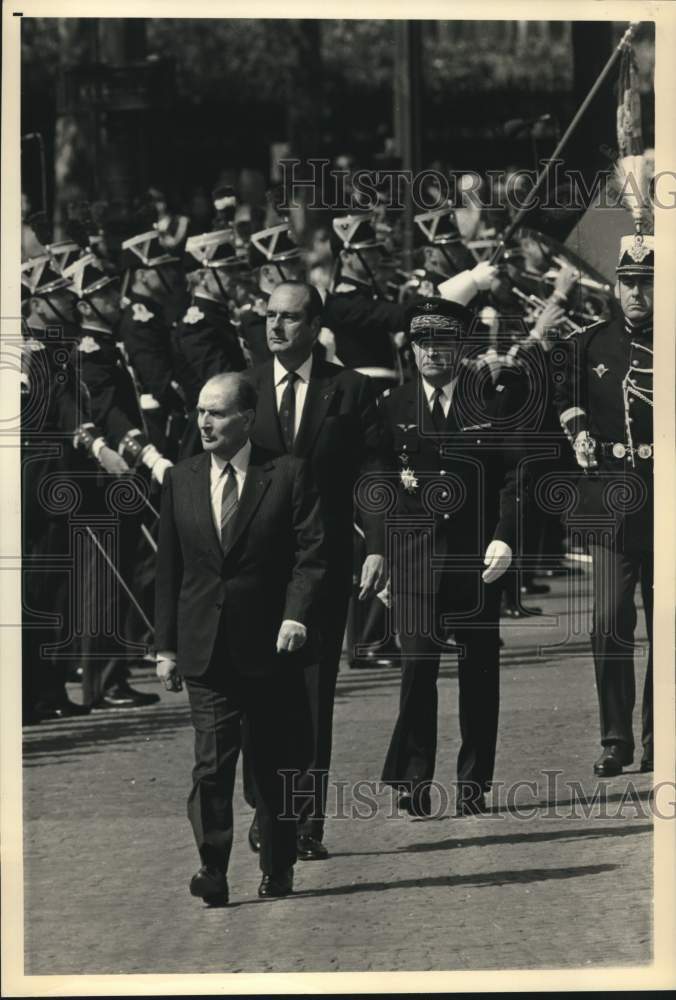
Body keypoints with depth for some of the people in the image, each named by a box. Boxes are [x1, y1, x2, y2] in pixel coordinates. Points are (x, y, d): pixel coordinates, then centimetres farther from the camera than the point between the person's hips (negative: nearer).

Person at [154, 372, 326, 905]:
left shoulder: (288, 474, -2)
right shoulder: (182, 480, 8)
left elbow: (311, 553, -5)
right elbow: (169, 567, 11)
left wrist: (295, 616, -19)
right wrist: (165, 645, 8)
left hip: (271, 646, -2)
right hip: (205, 650, 2)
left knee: (276, 766, 7)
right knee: (211, 762, -9)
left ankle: (278, 871, 19)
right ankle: (213, 871, -9)